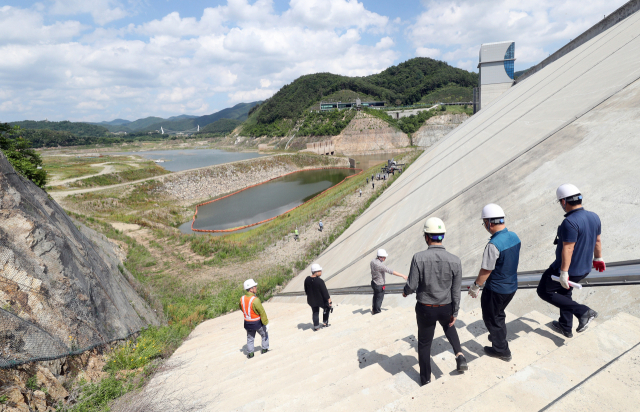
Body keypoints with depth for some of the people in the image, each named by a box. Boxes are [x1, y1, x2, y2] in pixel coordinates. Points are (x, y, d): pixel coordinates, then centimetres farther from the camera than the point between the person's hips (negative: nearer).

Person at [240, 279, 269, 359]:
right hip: (257, 323, -5)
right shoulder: (255, 300, -28)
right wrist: (266, 323, -14)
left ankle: (250, 353, 25)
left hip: (247, 323, 5)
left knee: (250, 338, 22)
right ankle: (265, 349, 30)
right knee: (264, 334, 21)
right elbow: (262, 312, -22)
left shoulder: (242, 299, -8)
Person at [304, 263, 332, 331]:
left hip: (311, 301, 5)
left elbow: (306, 290, 6)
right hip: (320, 301, -5)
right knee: (327, 308, 23)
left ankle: (316, 326, 30)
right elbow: (325, 292, -21)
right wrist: (329, 299, -10)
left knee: (315, 312, 23)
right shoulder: (320, 281, -28)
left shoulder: (307, 279, -9)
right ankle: (325, 322, 30)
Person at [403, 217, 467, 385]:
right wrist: (455, 313, 6)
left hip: (425, 308, -2)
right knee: (448, 326, 37)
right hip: (446, 308, 3)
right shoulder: (455, 261, -14)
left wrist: (405, 292, 7)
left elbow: (412, 285, -17)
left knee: (424, 343, 18)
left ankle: (426, 378, 32)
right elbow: (456, 291, -7)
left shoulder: (419, 258, -22)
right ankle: (459, 355, 20)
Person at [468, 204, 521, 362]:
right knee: (499, 314, 30)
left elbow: (486, 271, -22)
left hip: (495, 289, -8)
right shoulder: (514, 237, -4)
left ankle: (501, 350, 29)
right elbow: (516, 261, 9)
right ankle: (499, 337, 50)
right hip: (512, 286, 8)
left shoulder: (493, 245, -30)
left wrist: (475, 286, -7)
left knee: (491, 318, 15)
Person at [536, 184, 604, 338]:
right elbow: (597, 240, 13)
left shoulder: (570, 222, -28)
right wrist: (598, 258, 28)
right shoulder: (594, 217, 0)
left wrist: (563, 273, -25)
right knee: (564, 292, 29)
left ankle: (583, 312, 3)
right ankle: (566, 328, 39)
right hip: (584, 268, 9)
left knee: (544, 291, 11)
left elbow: (568, 249, -29)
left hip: (567, 269, -9)